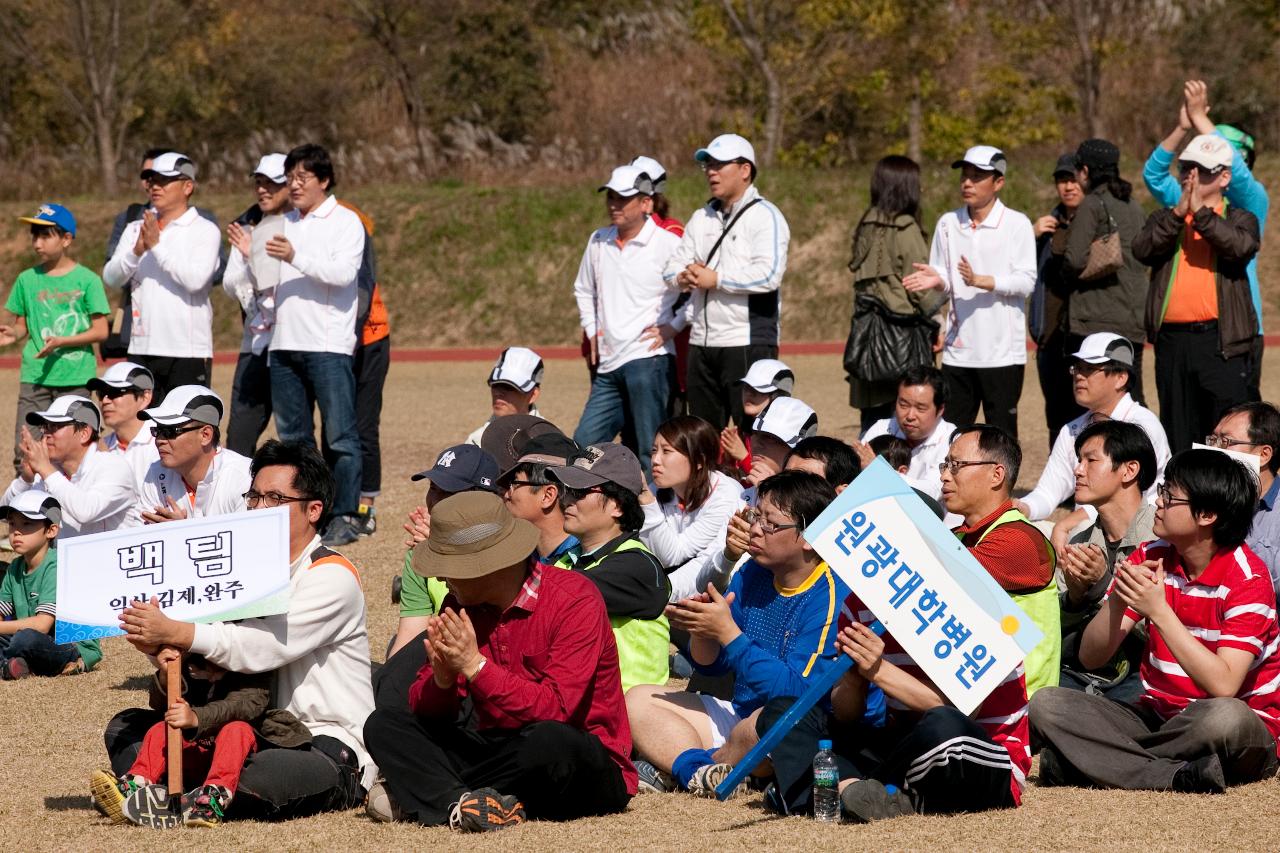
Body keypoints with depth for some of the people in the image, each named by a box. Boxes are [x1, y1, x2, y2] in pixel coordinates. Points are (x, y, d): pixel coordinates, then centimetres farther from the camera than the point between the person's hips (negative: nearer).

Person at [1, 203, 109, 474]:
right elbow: (23, 324, 14)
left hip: (75, 379, -3)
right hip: (35, 377, 3)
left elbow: (100, 331, -4)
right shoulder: (27, 279, 8)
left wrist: (62, 342, -16)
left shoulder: (87, 280, -2)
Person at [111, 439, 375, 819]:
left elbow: (262, 646, -21)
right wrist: (157, 641, -17)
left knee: (266, 771, -44)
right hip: (261, 736, 8)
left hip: (330, 749, -8)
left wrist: (174, 632, -27)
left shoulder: (332, 576, -8)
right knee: (126, 728, -2)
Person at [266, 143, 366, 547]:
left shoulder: (345, 222, -1)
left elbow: (343, 272, -16)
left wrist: (296, 257, -22)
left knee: (340, 436, -7)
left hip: (328, 346, -7)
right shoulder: (285, 224, 18)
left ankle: (345, 516, -5)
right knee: (293, 436, 9)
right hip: (284, 343, 7)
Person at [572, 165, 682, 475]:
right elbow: (584, 290, 31)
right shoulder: (599, 241, 14)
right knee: (583, 445, 4)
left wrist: (669, 327, -10)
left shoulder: (669, 245, -6)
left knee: (649, 450, -9)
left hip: (648, 359, -7)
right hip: (608, 364, 7)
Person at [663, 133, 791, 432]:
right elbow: (674, 266, 14)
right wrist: (685, 278, -9)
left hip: (748, 343, -8)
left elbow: (769, 274, -19)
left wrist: (715, 278, -14)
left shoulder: (764, 216, -5)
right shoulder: (702, 218, 18)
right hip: (702, 343, 8)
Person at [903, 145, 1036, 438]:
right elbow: (945, 277, 13)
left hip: (1003, 351, -4)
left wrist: (980, 280, -22)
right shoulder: (948, 223, 8)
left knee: (1002, 434, 0)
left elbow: (1026, 281, -10)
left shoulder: (1017, 224, -4)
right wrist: (937, 279, -11)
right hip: (959, 349, 4)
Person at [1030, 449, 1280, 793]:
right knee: (1045, 705, -16)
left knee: (1225, 717, -42)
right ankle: (1177, 776, -28)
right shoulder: (1149, 558, 2)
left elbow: (1223, 685, -26)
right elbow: (1090, 657, 0)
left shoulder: (1247, 578, -14)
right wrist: (1117, 601, -20)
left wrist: (1159, 611, -27)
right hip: (1156, 716, 5)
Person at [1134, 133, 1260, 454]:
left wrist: (1201, 213, -18)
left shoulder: (1239, 219, 11)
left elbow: (1242, 246, -13)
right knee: (1177, 433, 8)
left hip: (1221, 341, -3)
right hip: (1172, 340, 3)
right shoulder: (1163, 220, 18)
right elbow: (1142, 250, -4)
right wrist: (1178, 215, -13)